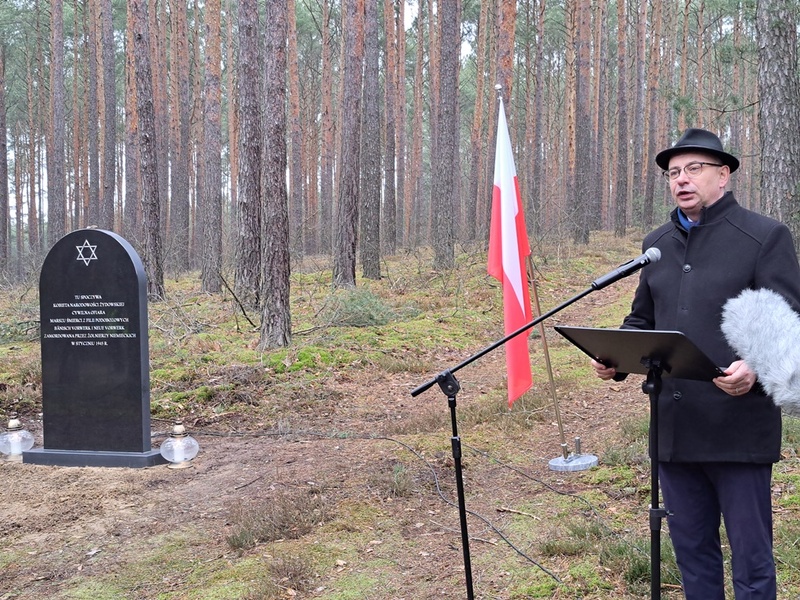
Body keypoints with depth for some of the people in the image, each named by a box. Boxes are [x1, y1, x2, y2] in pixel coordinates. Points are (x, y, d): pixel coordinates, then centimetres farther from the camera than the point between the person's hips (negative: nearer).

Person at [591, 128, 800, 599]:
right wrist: (615, 359, 2)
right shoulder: (657, 244, 14)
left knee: (751, 558, 5)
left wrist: (757, 367, -28)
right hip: (674, 429, 6)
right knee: (692, 550, 16)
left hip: (739, 430, -5)